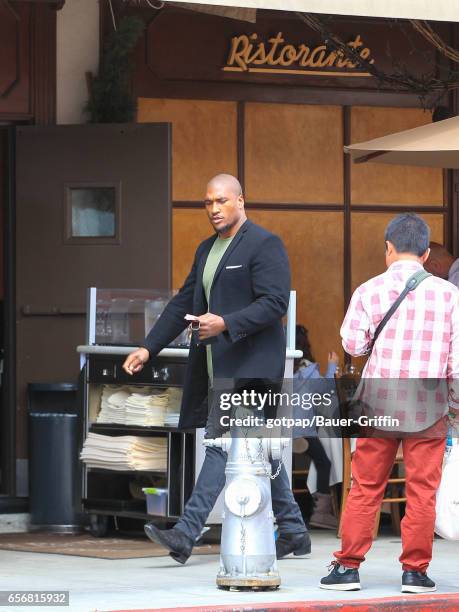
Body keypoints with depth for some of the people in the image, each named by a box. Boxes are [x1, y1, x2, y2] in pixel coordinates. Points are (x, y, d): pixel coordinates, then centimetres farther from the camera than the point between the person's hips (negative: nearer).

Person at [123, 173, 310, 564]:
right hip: (217, 367, 9)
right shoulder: (207, 250, 18)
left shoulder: (265, 245, -9)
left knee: (221, 441, -14)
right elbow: (184, 302, 19)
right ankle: (293, 532, 19)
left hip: (249, 363, -9)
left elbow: (275, 302, -17)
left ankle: (187, 533, -20)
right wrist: (149, 348, 11)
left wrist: (225, 324, -27)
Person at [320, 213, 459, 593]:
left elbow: (353, 343, -4)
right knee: (422, 490, 4)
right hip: (428, 406, -1)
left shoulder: (370, 291, -2)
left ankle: (348, 566, 10)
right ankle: (415, 570, 5)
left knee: (366, 488, 8)